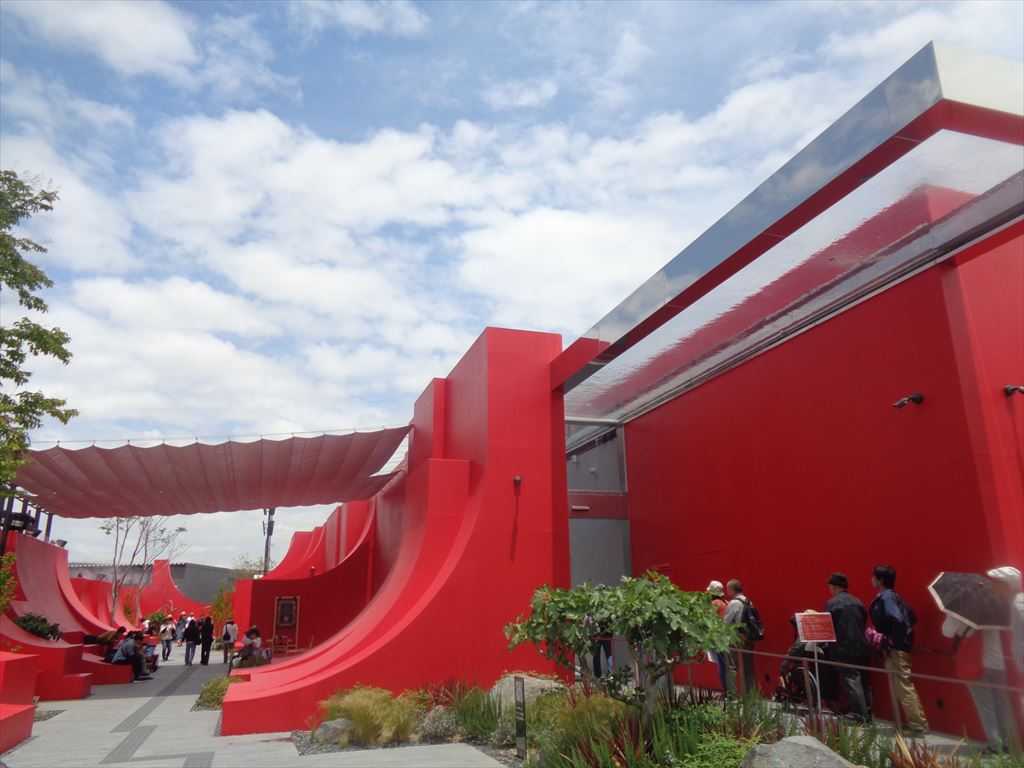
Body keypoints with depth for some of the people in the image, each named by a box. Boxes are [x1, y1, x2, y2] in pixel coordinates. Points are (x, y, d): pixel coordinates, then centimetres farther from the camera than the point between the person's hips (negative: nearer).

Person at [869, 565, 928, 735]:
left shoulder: (886, 597, -17)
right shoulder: (890, 596, 12)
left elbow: (897, 620, -30)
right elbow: (911, 617, 18)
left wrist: (890, 640, -20)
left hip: (895, 647, -10)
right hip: (898, 645, 10)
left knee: (903, 686, -4)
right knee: (903, 685, 16)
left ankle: (918, 725, 1)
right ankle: (916, 721, 23)